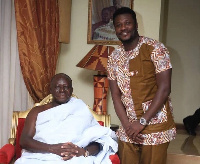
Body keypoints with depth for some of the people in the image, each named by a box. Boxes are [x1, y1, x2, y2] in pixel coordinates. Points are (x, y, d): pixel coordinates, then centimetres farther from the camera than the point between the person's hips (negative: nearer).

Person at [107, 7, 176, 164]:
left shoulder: (155, 48, -7)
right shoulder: (114, 58, 7)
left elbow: (164, 88, -12)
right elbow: (116, 95, 5)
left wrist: (142, 122, -15)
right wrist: (127, 124, -9)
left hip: (155, 126, -4)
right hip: (128, 128, 4)